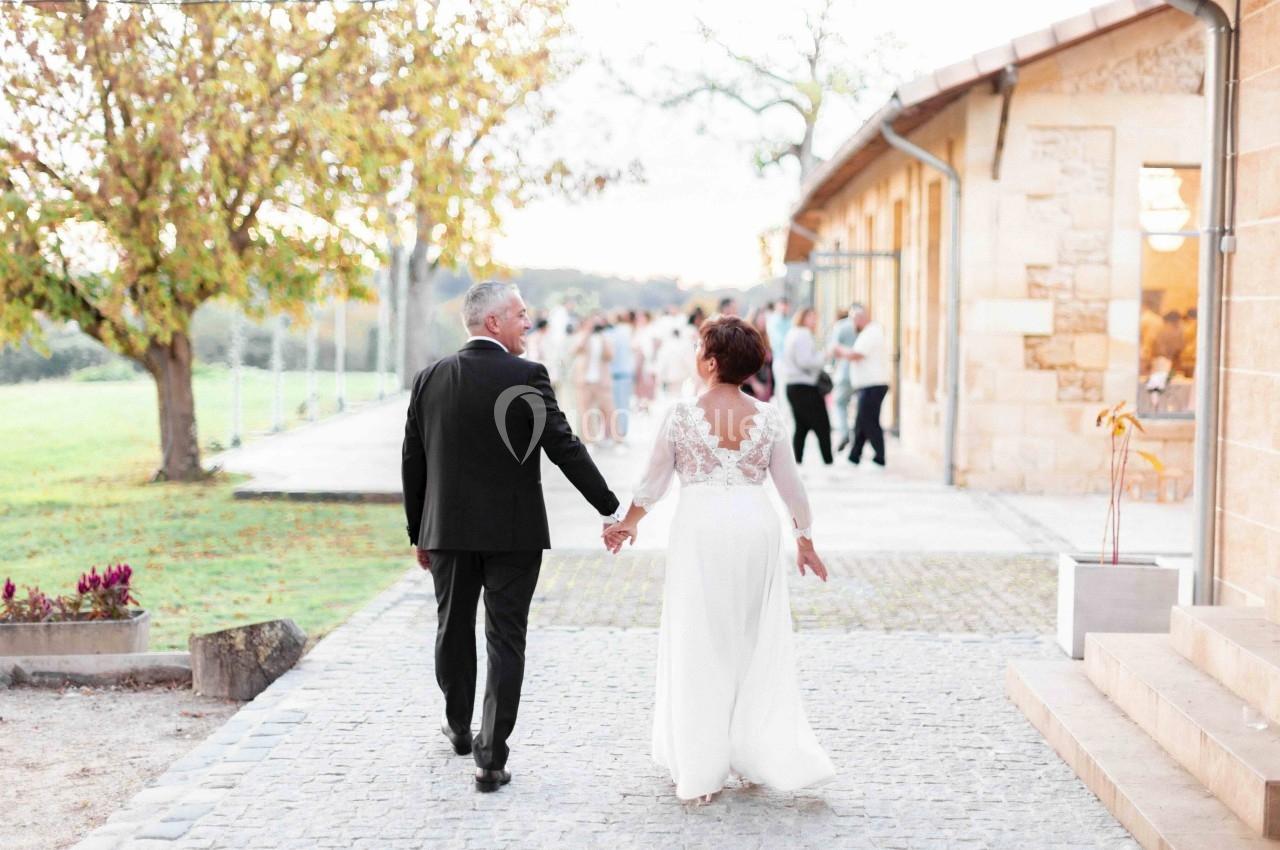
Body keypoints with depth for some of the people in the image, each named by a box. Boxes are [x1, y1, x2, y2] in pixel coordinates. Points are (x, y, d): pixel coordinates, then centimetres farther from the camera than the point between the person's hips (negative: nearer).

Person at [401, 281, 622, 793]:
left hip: (448, 531, 4)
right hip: (513, 533, -4)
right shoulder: (527, 377, -12)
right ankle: (491, 758, 0)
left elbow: (412, 463, 6)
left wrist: (418, 534, 15)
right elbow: (564, 448, -14)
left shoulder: (429, 380, 2)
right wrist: (609, 508, -6)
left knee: (453, 630, 20)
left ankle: (459, 728, 39)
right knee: (505, 641, 2)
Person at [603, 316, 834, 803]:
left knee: (699, 646, 7)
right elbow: (790, 486, 7)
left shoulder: (682, 415, -6)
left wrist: (627, 522, 21)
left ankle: (701, 770, 12)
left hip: (700, 529, -2)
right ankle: (759, 757, 15)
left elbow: (654, 481, 4)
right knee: (757, 645, 13)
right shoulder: (768, 417, 0)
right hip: (756, 525, 2)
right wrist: (805, 541, 20)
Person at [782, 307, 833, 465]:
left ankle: (797, 461, 9)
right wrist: (823, 356, -10)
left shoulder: (792, 334, 18)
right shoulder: (804, 335, -13)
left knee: (801, 427, 11)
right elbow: (805, 361, -22)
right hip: (805, 387, -10)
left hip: (793, 385, 10)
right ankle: (828, 462, -7)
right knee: (822, 426, -6)